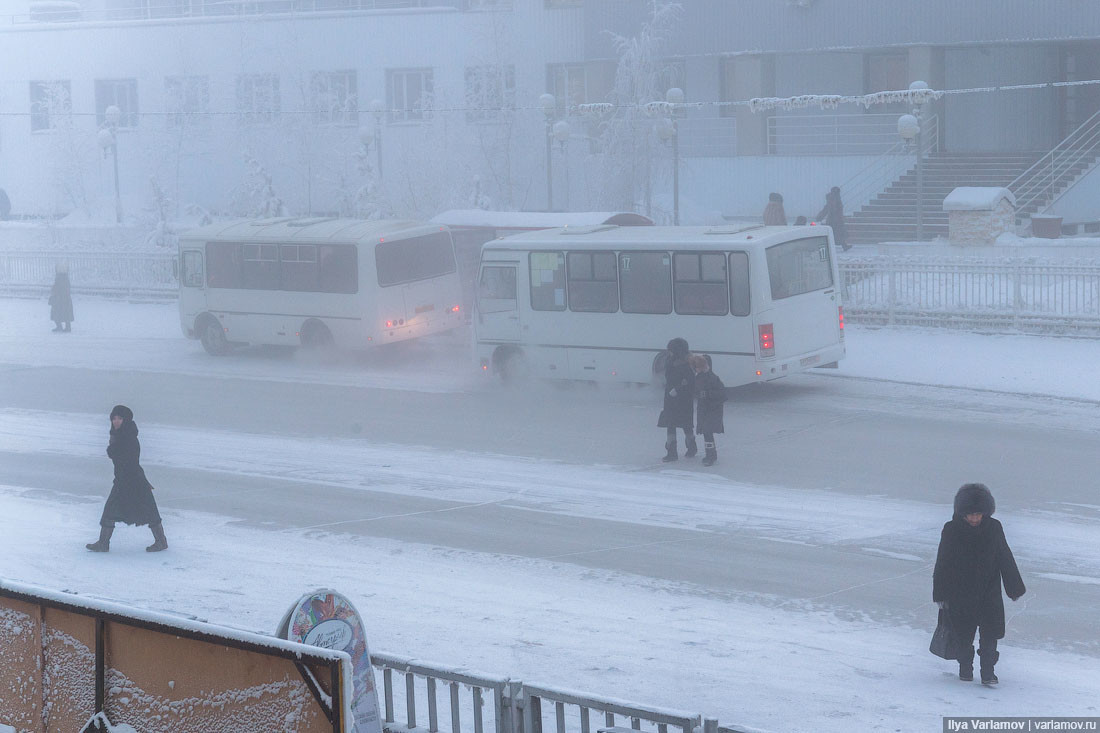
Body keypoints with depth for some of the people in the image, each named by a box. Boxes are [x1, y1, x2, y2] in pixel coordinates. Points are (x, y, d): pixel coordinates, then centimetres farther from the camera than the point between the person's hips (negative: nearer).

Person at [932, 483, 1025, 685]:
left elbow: (1006, 560, 7)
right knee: (963, 635, 8)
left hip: (989, 593, 1)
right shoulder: (951, 530, -9)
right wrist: (941, 594, -2)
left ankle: (988, 672, 3)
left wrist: (1015, 588, 12)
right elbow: (942, 564, -2)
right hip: (960, 594, -1)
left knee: (989, 634, -7)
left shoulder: (994, 528, -4)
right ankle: (965, 668, 28)